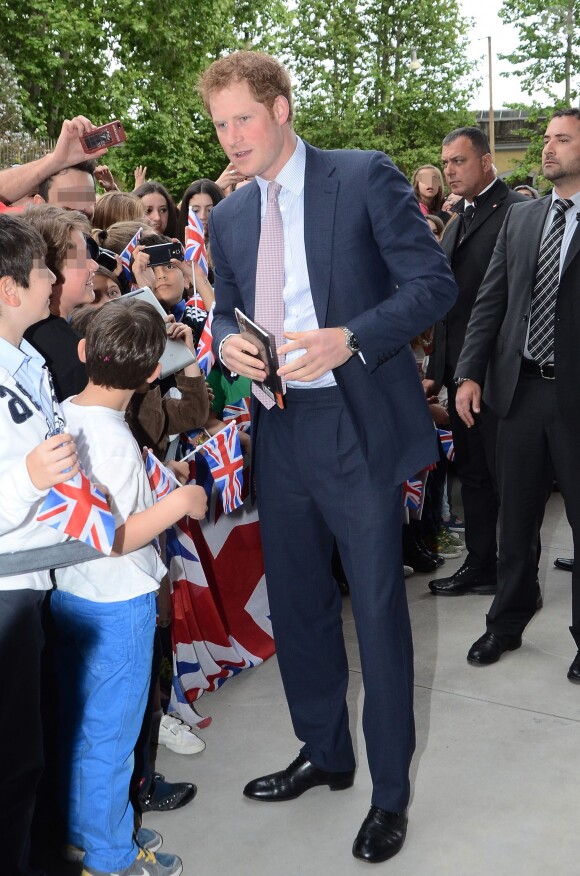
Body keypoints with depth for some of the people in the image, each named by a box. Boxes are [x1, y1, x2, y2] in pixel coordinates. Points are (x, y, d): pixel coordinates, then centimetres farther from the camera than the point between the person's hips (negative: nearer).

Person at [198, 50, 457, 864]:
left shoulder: (366, 177, -5)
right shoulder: (227, 216, 12)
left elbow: (435, 282, -8)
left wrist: (351, 338, -22)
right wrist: (227, 341, -5)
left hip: (358, 427, -5)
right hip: (277, 430, 6)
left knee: (378, 609, 2)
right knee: (296, 605, 15)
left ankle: (391, 791, 21)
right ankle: (324, 753, 37)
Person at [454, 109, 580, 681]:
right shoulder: (521, 218, 10)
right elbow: (491, 301, 8)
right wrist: (470, 373, 0)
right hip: (520, 391, 4)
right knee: (515, 520, 15)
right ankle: (506, 625, 30)